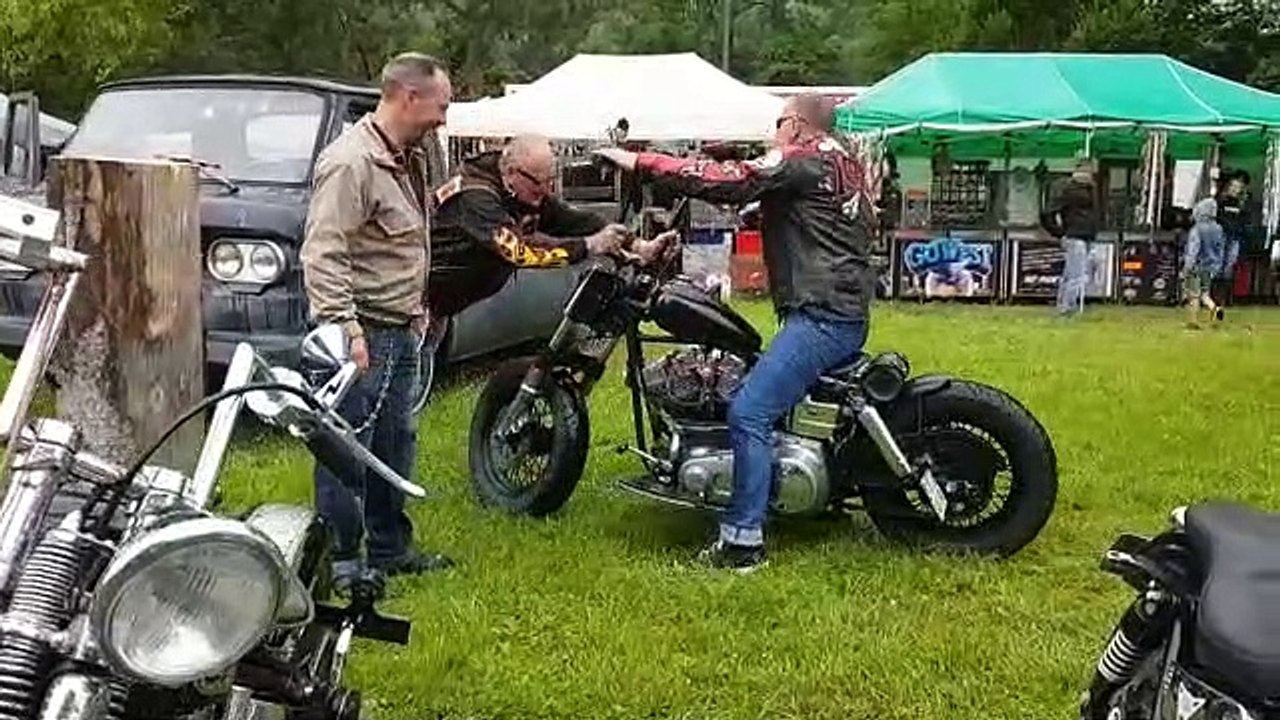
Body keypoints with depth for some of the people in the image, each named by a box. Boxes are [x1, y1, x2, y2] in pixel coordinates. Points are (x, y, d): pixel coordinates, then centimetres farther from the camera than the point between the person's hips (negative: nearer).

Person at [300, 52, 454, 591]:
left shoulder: (410, 158, 14)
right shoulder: (352, 162, -18)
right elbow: (322, 253, -24)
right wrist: (343, 326, -30)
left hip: (401, 330, 10)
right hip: (363, 333, -10)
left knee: (395, 445, 18)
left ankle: (391, 549, 30)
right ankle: (340, 561, 7)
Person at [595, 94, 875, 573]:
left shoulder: (800, 162, -7)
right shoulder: (846, 165, 21)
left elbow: (726, 183, -16)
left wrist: (639, 162, -13)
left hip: (819, 315, -11)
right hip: (851, 317, 11)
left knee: (749, 411, -16)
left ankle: (743, 541, -18)